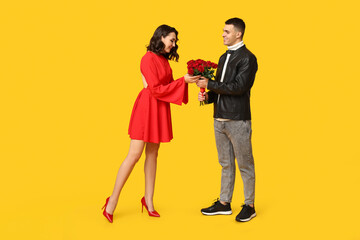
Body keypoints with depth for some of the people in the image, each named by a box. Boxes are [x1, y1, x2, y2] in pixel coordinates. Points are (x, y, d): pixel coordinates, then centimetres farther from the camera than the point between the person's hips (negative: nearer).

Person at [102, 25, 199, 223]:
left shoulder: (164, 60, 13)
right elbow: (156, 89, -16)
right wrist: (182, 81, -17)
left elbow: (167, 86, 12)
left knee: (152, 154, 11)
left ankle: (148, 200, 19)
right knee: (134, 155, -7)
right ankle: (113, 201, 3)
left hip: (161, 109, 8)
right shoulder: (148, 58, -13)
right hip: (147, 107, -8)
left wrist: (187, 80, -2)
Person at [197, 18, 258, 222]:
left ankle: (250, 206, 14)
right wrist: (208, 96, 2)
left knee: (245, 164, 3)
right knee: (226, 164, 15)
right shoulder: (224, 58, 17)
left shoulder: (247, 58, -8)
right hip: (220, 119, 8)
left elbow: (239, 87, -19)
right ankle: (224, 203, 24)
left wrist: (209, 84, -15)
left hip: (238, 120, -8)